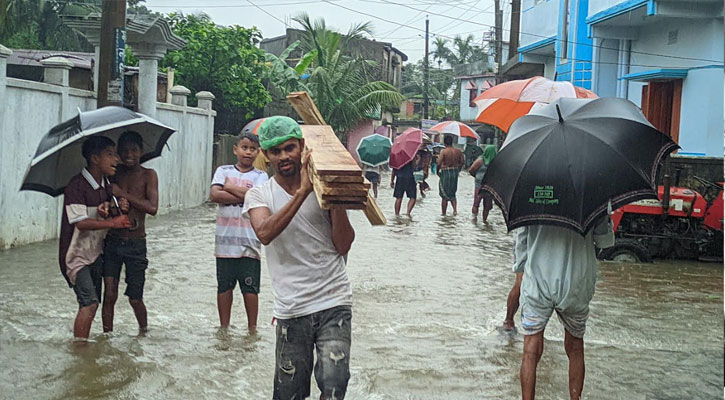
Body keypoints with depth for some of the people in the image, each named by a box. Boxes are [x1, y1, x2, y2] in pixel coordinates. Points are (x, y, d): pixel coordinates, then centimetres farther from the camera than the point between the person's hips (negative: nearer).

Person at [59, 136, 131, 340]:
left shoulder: (105, 185, 7)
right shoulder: (77, 185, -19)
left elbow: (106, 215, 16)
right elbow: (81, 222, -25)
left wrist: (118, 207, -6)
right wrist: (113, 222, -23)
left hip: (96, 252, 8)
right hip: (77, 255, -8)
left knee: (91, 303, 13)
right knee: (89, 304, -17)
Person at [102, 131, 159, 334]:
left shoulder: (148, 175, -4)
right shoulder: (114, 174, 7)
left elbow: (152, 208, -16)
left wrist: (122, 194, -17)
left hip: (136, 244, -2)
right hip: (112, 241, 3)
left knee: (135, 299, 5)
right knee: (109, 294, -2)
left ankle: (143, 330, 31)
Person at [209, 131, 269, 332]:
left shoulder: (261, 176, 4)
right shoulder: (223, 171, 9)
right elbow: (214, 195, -7)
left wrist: (229, 188, -6)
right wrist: (244, 196, -11)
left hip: (250, 242, -2)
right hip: (225, 240, 2)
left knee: (250, 288, 3)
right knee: (224, 286, 10)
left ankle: (252, 327, 15)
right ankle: (224, 327, 21)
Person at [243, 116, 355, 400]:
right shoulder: (258, 195, 4)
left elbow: (343, 246, 0)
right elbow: (265, 234, -19)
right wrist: (303, 191, -23)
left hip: (334, 303, 0)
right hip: (291, 310, 0)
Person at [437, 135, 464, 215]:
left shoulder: (443, 151, -14)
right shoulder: (458, 151, 1)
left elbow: (439, 163, -17)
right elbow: (461, 163, 7)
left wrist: (437, 171, -1)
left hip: (445, 173, -5)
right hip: (455, 173, 5)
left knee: (444, 195, 5)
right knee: (452, 193, 19)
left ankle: (443, 213, 11)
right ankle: (455, 209, 1)